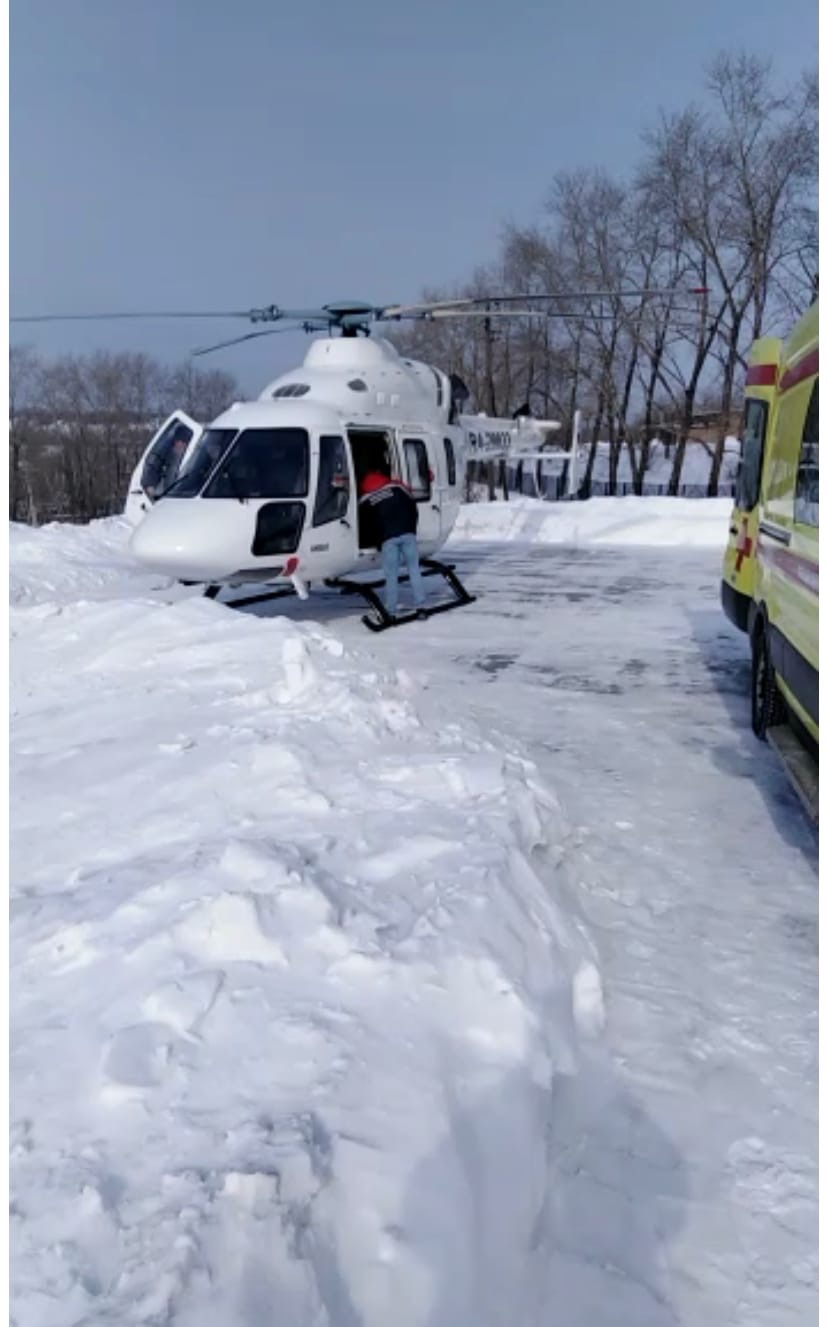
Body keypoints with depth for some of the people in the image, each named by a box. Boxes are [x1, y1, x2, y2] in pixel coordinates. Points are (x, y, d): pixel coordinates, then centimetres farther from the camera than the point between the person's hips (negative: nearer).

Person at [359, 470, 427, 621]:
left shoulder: (365, 501, 13)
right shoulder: (396, 487, 14)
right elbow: (413, 509, 14)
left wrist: (379, 543, 28)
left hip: (388, 539, -1)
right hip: (407, 534, 1)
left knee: (391, 576, 3)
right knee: (414, 569, 8)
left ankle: (391, 612, 4)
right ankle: (420, 607, 6)